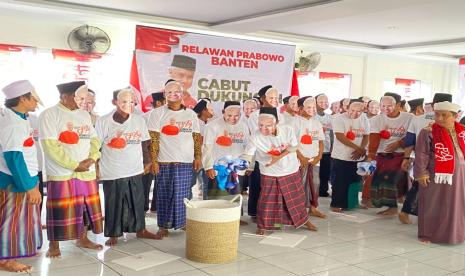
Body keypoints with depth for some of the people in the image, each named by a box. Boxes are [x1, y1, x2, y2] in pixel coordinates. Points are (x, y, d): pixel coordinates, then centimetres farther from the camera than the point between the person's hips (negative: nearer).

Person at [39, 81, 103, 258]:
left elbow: (94, 139, 12)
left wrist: (92, 158, -8)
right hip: (61, 173, -6)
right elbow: (51, 146, -16)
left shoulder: (85, 115, 12)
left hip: (86, 172, 6)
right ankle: (54, 245, 14)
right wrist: (74, 165, -16)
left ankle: (83, 239, 28)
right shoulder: (49, 114, -9)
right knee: (59, 211, -1)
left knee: (85, 207, 13)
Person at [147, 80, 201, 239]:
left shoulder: (191, 114, 12)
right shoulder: (158, 113, 1)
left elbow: (197, 138, 12)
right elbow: (153, 139, -4)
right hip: (165, 162, -2)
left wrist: (198, 157, 5)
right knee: (164, 195, 2)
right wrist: (153, 161, -10)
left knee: (183, 195, 6)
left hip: (187, 162, 3)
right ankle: (163, 226, 10)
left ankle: (184, 222, 18)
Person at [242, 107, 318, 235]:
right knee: (267, 200, 2)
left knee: (296, 197, 15)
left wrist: (277, 158, -23)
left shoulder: (288, 130, -20)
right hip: (269, 174, -2)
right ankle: (262, 226, 20)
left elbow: (293, 147, -10)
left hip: (291, 170, 2)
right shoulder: (256, 136, -23)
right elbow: (247, 155, -23)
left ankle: (304, 220, 35)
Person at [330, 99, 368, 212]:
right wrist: (358, 148, -21)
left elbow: (366, 136, 6)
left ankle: (350, 203, 23)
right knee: (339, 183, 0)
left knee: (355, 182, 10)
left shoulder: (363, 120, 7)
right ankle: (336, 204, 12)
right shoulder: (339, 119, -11)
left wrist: (361, 150, -14)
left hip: (358, 157, 5)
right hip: (341, 157, -5)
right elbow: (340, 137, -19)